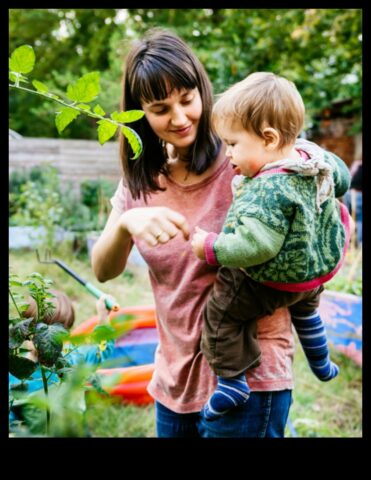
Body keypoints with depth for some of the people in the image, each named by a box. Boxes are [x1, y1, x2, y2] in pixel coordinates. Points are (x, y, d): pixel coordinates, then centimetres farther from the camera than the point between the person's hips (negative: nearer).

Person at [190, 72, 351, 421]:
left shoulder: (268, 192, -38)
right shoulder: (316, 158, -11)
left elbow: (255, 246, -39)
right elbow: (341, 179, 8)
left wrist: (211, 248, -26)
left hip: (277, 283, -9)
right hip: (319, 268, 9)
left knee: (220, 311, 3)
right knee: (304, 308, 37)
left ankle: (231, 380, 13)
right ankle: (321, 363, 55)